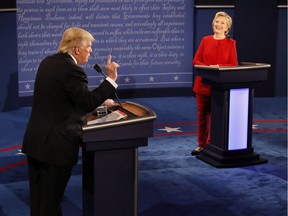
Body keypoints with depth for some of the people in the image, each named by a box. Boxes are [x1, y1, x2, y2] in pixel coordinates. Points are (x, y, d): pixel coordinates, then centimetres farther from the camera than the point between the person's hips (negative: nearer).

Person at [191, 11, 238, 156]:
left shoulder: (231, 43, 0)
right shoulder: (205, 40, 6)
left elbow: (233, 65, -4)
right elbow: (196, 61, 4)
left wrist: (219, 67, -20)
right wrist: (207, 68, -14)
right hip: (203, 84, 2)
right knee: (202, 115, 8)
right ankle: (202, 145, 20)